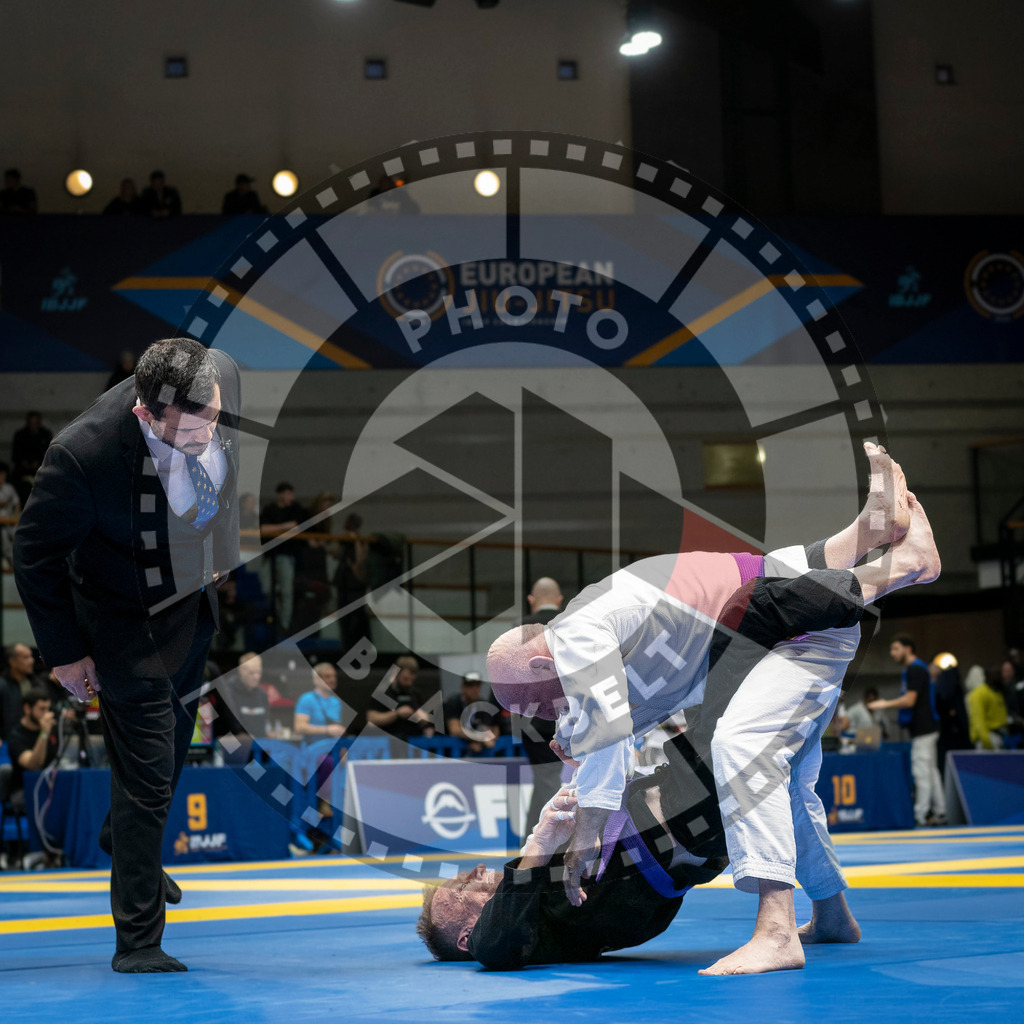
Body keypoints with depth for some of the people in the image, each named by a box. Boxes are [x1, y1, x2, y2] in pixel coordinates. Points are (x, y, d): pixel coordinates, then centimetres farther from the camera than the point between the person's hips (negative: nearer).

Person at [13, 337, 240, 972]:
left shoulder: (223, 376, -21)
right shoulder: (83, 454, -38)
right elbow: (36, 555, -20)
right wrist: (64, 651, -12)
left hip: (196, 597, 7)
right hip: (130, 627, -7)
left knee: (175, 738, 28)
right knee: (148, 776, -2)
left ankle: (125, 838, 56)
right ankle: (138, 942, 14)